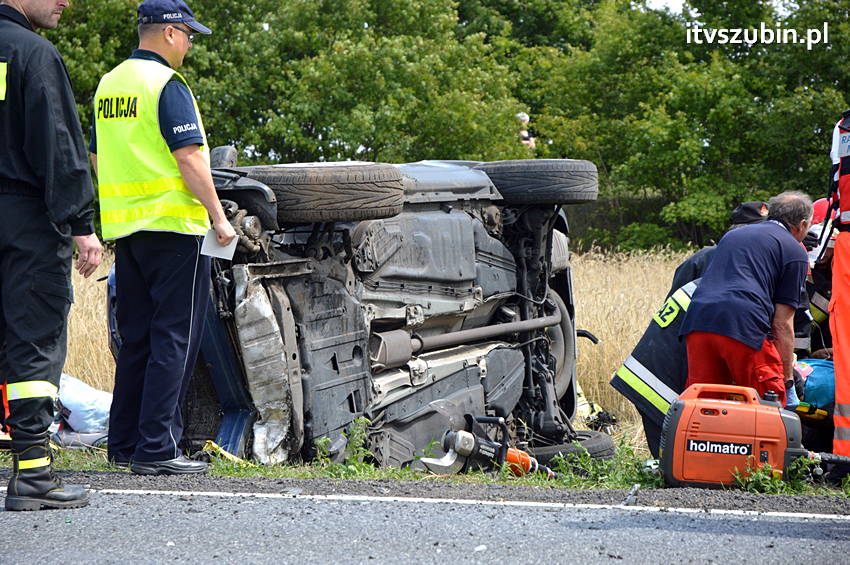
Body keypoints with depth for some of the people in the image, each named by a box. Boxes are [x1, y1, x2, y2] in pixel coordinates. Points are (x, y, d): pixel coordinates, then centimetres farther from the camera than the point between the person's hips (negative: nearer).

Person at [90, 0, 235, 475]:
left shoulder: (110, 84, 14)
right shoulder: (167, 85, -12)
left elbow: (98, 159, 19)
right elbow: (189, 156, -17)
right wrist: (219, 217, -11)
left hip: (125, 228, 8)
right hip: (172, 223, -8)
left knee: (137, 339, 14)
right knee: (174, 339, -4)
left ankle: (125, 443, 16)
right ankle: (157, 449, -7)